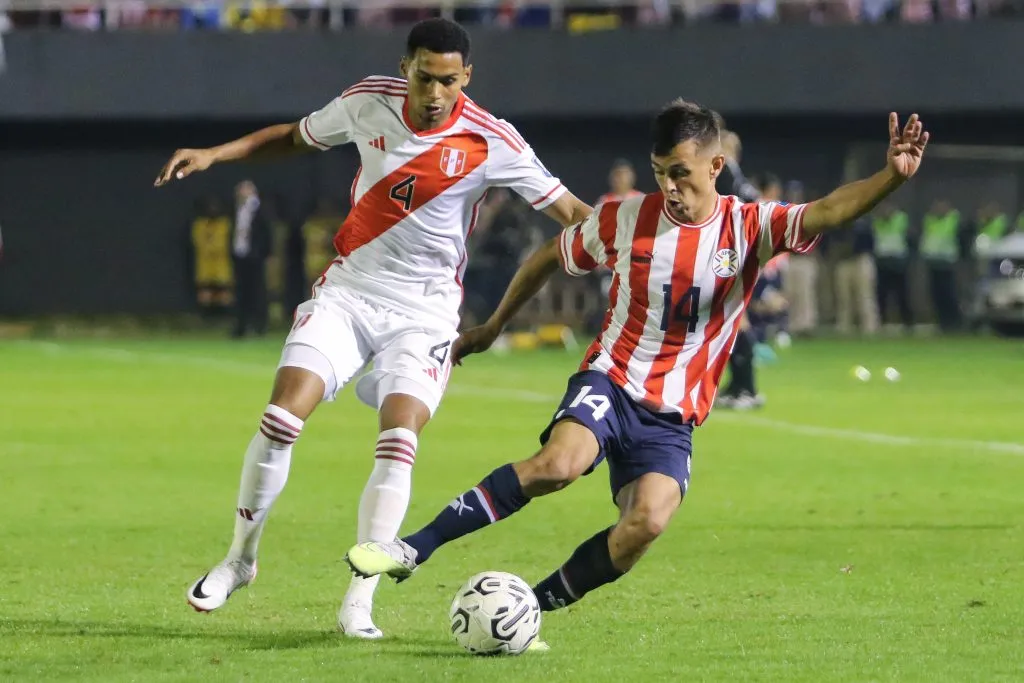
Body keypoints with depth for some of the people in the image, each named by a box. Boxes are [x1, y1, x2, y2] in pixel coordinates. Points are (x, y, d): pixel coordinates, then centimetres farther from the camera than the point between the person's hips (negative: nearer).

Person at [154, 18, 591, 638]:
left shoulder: (491, 142, -13)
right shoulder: (369, 102, -4)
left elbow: (569, 211, -9)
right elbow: (294, 137, 14)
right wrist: (214, 154, 6)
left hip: (423, 312, -2)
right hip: (348, 290, 2)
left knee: (398, 443, -19)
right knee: (281, 418, -12)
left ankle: (360, 602, -13)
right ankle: (240, 559, 8)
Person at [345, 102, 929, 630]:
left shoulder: (749, 228, -4)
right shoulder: (626, 219, -2)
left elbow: (827, 212, -21)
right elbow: (549, 258, 15)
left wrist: (891, 177, -40)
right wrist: (493, 327, 23)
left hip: (674, 417, 1)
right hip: (611, 380, -1)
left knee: (648, 522, -26)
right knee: (561, 461, -33)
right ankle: (411, 549, -27)